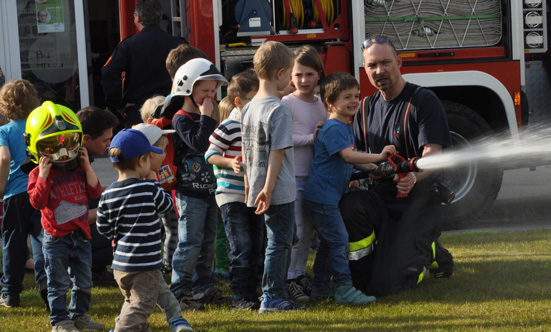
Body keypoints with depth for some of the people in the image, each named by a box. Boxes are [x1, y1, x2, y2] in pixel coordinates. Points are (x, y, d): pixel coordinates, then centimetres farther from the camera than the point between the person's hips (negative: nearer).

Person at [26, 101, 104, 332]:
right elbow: (37, 202, -20)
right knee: (59, 283, 2)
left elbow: (94, 192, 0)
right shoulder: (39, 174, -9)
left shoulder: (79, 169, 5)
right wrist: (43, 176, -25)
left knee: (83, 281, 13)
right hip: (56, 237, -5)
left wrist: (87, 167, -6)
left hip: (80, 233, 5)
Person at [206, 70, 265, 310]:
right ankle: (239, 297, -3)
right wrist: (231, 162, -24)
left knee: (257, 249, 10)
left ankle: (251, 292, 18)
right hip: (232, 197, -7)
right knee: (241, 249, -9)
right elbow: (210, 154, -10)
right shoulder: (228, 128, -11)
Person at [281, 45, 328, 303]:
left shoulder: (321, 104, 12)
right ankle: (288, 280, -4)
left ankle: (300, 275, 20)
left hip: (314, 175, 7)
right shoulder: (287, 104, -7)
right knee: (295, 230, -9)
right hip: (292, 175, -7)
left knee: (308, 230, 11)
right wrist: (311, 138, -18)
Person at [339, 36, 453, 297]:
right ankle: (362, 277, -8)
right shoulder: (367, 108, 11)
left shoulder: (424, 101, -8)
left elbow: (432, 153, -18)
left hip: (417, 201, -5)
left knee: (385, 285, -18)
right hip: (381, 199, 5)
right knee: (350, 205, -31)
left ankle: (429, 252, 16)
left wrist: (415, 175, -41)